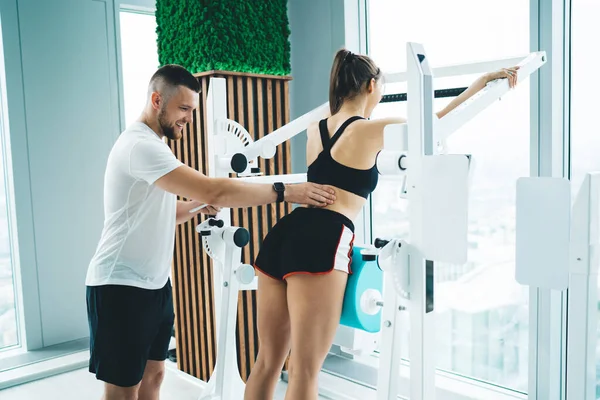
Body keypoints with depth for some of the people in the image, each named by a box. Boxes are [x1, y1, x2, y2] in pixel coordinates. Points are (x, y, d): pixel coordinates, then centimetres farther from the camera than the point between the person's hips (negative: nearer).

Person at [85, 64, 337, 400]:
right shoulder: (140, 145, -22)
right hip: (121, 286, -9)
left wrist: (197, 206, 2)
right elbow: (212, 190, -32)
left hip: (154, 283, 10)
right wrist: (286, 191, -28)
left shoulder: (153, 145, 13)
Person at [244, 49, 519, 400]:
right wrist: (484, 82, 22)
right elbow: (438, 122, 11)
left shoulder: (315, 130, 19)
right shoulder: (372, 131, 2)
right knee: (305, 371, -2)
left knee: (269, 361, 15)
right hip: (320, 243, -7)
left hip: (284, 236, 8)